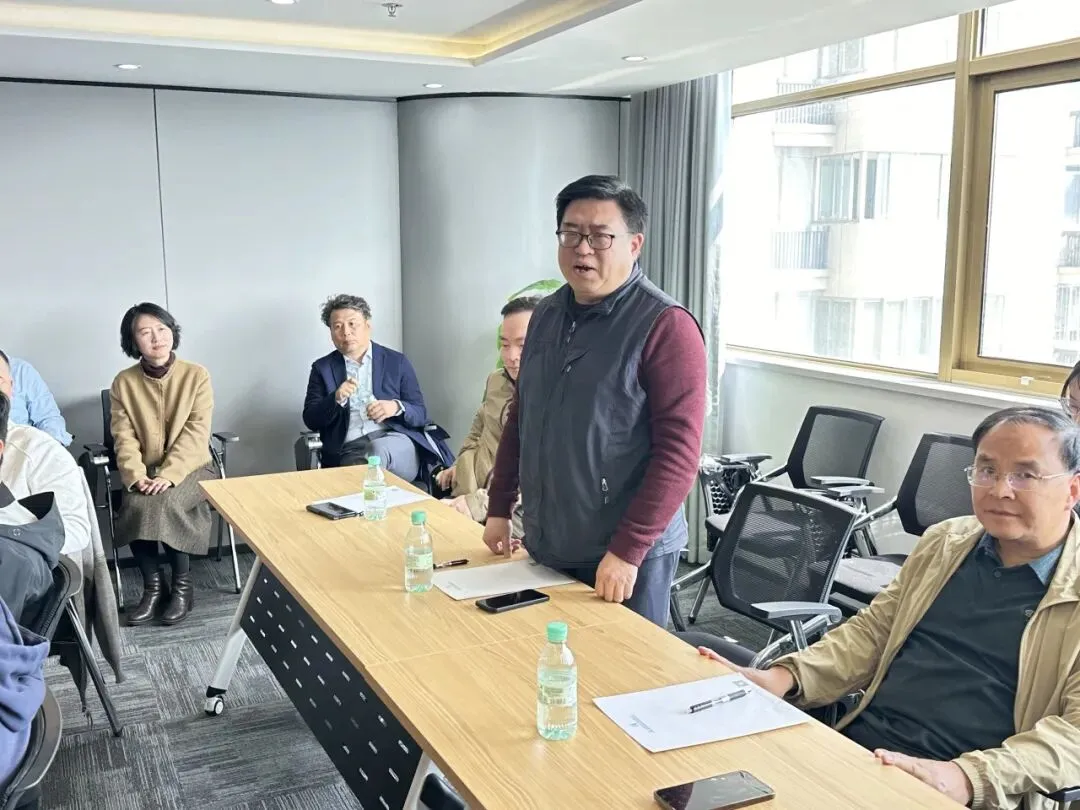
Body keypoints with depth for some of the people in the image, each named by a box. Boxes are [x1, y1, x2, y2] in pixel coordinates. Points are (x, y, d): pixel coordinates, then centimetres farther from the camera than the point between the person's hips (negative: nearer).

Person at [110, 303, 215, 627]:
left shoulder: (196, 375, -6)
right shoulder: (124, 382, 1)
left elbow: (195, 433, -13)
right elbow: (124, 437, -4)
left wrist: (169, 474, -25)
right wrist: (136, 476, -22)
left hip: (189, 467, -2)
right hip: (145, 472, 2)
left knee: (167, 502, -31)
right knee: (136, 506, -28)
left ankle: (182, 585, -12)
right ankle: (153, 587, -9)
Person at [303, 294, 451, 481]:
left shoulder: (397, 362, 13)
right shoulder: (322, 368, 15)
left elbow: (421, 414, 9)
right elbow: (311, 420, 7)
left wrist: (396, 407, -13)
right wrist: (336, 399, -12)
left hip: (396, 445, 1)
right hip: (348, 451, 0)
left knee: (379, 448, -35)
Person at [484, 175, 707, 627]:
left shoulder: (665, 326, -14)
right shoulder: (548, 313, 8)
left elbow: (679, 454, -18)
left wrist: (627, 551, -20)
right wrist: (499, 508, 14)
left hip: (625, 558, -6)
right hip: (543, 549, 6)